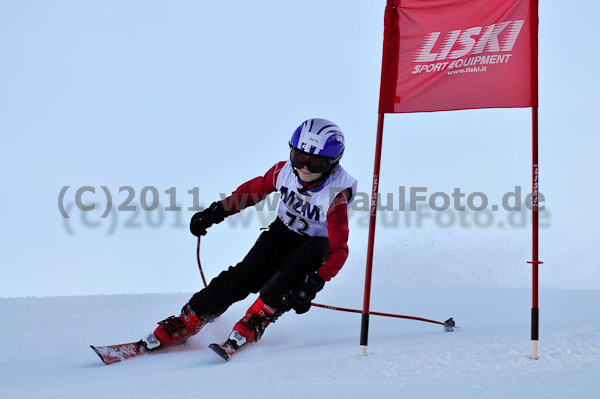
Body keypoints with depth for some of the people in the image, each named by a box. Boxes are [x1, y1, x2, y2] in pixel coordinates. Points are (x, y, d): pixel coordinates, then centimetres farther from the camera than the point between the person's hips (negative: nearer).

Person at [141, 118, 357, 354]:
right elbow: (253, 190, 3)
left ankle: (257, 319, -25)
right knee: (244, 277, -18)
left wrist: (313, 285, -43)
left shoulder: (335, 197, -29)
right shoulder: (284, 171, -17)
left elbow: (339, 250, -30)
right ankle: (188, 322, -11)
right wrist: (215, 212, -2)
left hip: (316, 244, -3)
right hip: (282, 231, 3)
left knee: (298, 263, -37)